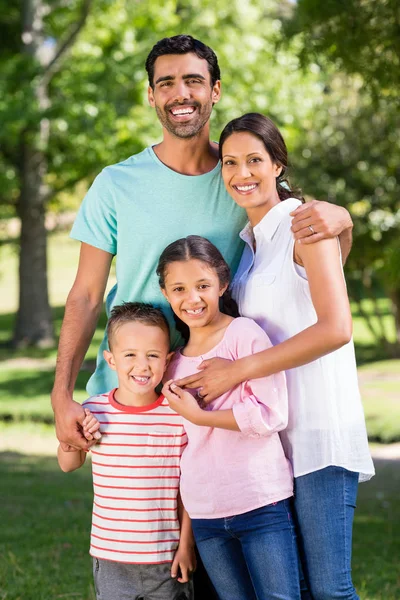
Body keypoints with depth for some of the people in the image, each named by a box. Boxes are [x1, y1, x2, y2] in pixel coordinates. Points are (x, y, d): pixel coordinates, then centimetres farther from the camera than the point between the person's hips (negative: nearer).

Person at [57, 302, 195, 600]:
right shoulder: (94, 411, -4)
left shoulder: (178, 415, -8)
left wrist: (186, 544, 0)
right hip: (111, 558, 1)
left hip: (168, 558, -1)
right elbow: (69, 465, 13)